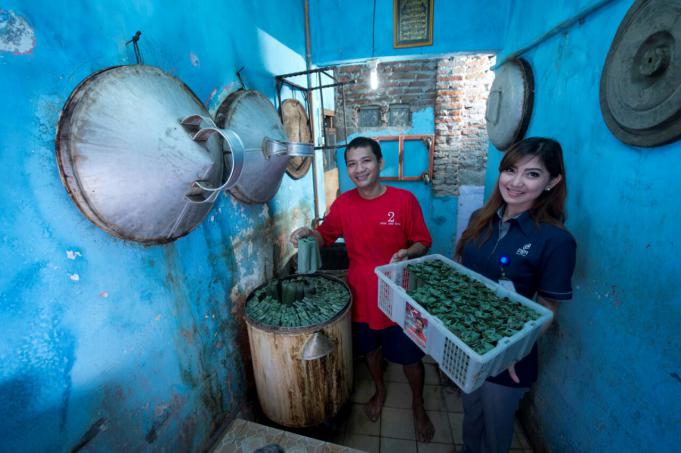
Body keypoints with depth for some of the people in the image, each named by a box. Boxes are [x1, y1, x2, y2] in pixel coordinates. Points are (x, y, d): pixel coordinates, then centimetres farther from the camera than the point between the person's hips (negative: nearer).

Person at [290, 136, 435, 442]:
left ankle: (418, 404, 49)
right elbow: (325, 237, 6)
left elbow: (423, 242, -5)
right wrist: (309, 234, -15)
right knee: (370, 348, 25)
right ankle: (380, 391, 56)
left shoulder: (404, 200, -13)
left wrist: (408, 252, -26)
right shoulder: (343, 203, -6)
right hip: (361, 295, 3)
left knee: (409, 356, 17)